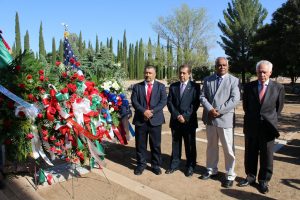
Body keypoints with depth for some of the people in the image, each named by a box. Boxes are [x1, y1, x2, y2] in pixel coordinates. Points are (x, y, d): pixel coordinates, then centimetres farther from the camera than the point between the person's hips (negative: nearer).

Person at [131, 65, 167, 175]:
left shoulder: (161, 86, 7)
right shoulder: (137, 86, 8)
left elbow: (163, 101, -4)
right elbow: (134, 101, -2)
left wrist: (152, 111, -16)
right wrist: (144, 111, -16)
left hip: (155, 119, 0)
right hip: (140, 120, 1)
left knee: (156, 145, 7)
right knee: (140, 144, 8)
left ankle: (156, 165, 22)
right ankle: (141, 164, 23)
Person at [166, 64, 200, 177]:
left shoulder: (195, 86, 0)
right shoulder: (173, 86, 10)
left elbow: (196, 104, -6)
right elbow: (169, 102, 4)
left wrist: (185, 116, -14)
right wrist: (177, 115, -9)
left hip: (189, 121, -3)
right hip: (175, 120, 3)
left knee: (190, 145, 6)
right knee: (175, 144, 12)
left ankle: (190, 167, 19)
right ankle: (174, 164, 25)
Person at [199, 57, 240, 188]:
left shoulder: (234, 80, -1)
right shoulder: (207, 80, 10)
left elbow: (235, 99, -11)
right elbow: (202, 97, 4)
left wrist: (219, 110, -17)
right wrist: (210, 110, -13)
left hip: (225, 119, -3)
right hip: (210, 118, 4)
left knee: (228, 149, 3)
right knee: (211, 146, 16)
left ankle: (230, 175, 18)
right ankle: (211, 170, 31)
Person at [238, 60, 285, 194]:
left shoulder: (278, 88, -3)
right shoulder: (249, 86, 0)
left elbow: (279, 107, 7)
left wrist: (270, 120, 9)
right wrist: (251, 119, 10)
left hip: (267, 127, -1)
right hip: (251, 126, 1)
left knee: (266, 156, 9)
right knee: (250, 154, 12)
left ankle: (264, 180, 26)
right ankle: (250, 177, 30)